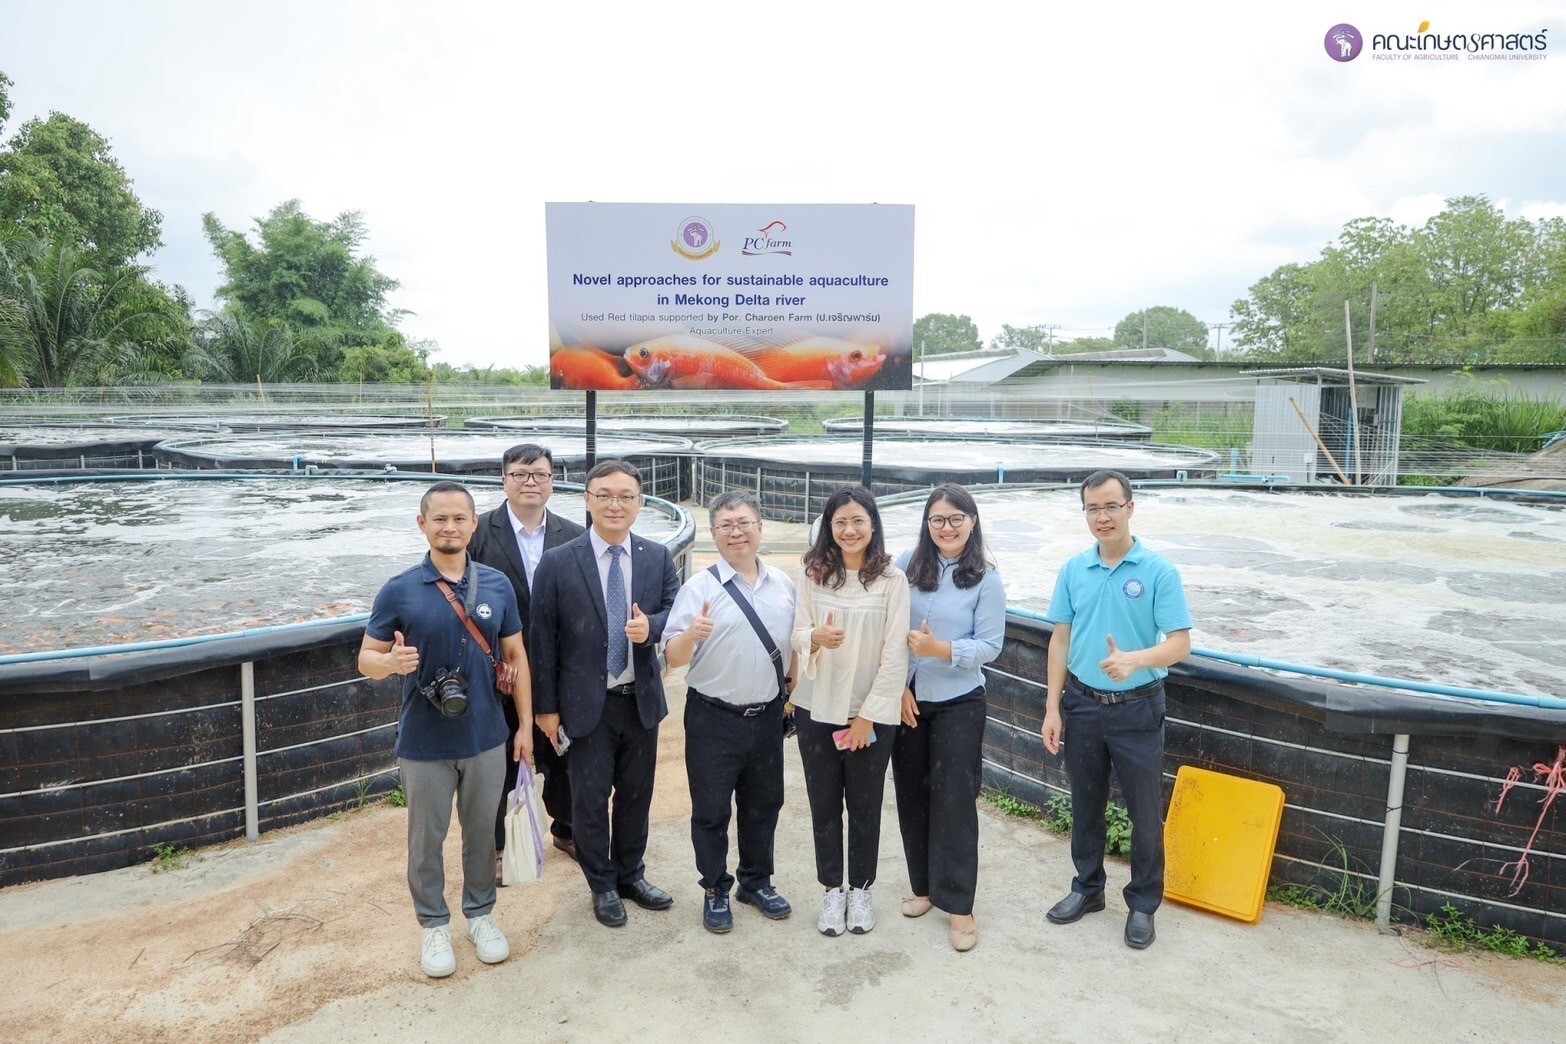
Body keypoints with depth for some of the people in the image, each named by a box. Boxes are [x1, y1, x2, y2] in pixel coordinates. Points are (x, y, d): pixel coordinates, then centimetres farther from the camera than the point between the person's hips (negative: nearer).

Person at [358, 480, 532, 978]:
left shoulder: (497, 585, -2)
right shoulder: (399, 591, -9)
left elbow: (515, 656, 5)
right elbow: (367, 658, -4)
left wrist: (525, 724, 3)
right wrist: (392, 662, -28)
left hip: (486, 737, 2)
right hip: (424, 743, -2)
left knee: (482, 832, 16)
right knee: (426, 839, 13)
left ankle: (480, 913, 37)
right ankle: (434, 924, 33)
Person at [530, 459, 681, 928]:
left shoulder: (658, 558, 0)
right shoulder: (557, 563, -9)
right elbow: (543, 638, -6)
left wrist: (651, 626, -24)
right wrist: (546, 706, -5)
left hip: (642, 699, 3)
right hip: (586, 704, -3)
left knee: (636, 793, 17)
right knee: (590, 798, 9)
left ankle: (631, 874, 38)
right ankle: (602, 885, 31)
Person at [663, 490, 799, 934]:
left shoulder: (783, 584, 2)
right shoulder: (699, 588, -11)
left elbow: (795, 641, 15)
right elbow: (673, 658, -15)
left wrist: (792, 685, 5)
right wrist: (692, 635, -34)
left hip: (767, 715, 4)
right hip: (713, 719, -4)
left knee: (763, 805, 19)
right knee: (711, 811, 10)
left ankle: (756, 881, 39)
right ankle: (715, 891, 30)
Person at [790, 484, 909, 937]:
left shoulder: (892, 579, -7)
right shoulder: (814, 576, 0)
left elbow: (895, 653, -8)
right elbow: (798, 636, 2)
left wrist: (868, 714, -10)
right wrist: (817, 638, -22)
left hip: (871, 712, -2)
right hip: (817, 708, 2)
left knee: (864, 805, 10)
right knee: (823, 802, 11)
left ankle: (860, 890, 30)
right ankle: (832, 891, 29)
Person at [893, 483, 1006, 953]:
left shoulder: (986, 579, -6)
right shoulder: (907, 566, -2)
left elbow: (990, 646, -7)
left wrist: (941, 650, -22)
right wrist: (898, 686, -6)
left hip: (959, 703, -2)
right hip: (905, 700, 3)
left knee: (955, 801, 0)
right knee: (912, 795, 12)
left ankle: (958, 903, 13)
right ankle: (923, 884, 30)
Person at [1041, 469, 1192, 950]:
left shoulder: (1159, 571, -11)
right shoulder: (1073, 570, 1)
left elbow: (1180, 643, -13)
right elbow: (1061, 639, 5)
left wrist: (1135, 659, -33)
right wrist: (1052, 707, 2)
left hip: (1137, 709, -3)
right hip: (1082, 705, 3)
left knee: (1146, 812, 8)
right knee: (1085, 805, 17)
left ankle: (1142, 904, 27)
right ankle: (1088, 887, 36)